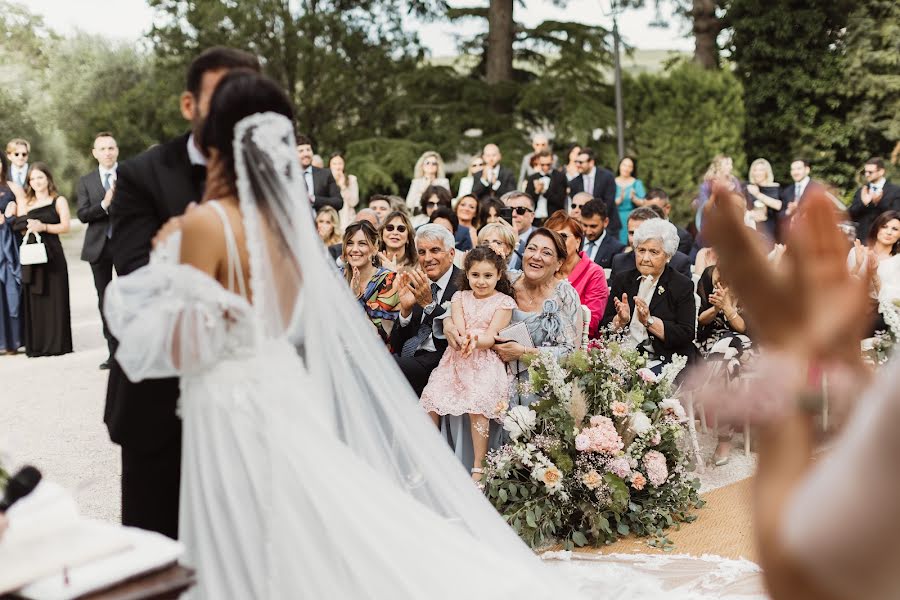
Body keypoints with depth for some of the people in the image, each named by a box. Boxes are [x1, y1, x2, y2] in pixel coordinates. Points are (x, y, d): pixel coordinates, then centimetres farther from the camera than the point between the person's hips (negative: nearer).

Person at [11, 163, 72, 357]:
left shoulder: (59, 201, 7)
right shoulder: (24, 203, 16)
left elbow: (65, 226, -3)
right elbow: (18, 227, 8)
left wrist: (44, 227, -16)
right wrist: (29, 227, -12)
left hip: (52, 254, -3)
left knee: (54, 299, -3)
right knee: (32, 300, 0)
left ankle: (56, 343, 2)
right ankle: (35, 345, 4)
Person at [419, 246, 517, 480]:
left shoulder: (503, 302, 2)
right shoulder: (460, 297, 13)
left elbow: (491, 338, -6)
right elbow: (457, 329, 0)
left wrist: (475, 341, -28)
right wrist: (465, 339, -24)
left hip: (485, 363, -4)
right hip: (457, 360, 4)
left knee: (477, 407, -25)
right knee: (430, 399, -10)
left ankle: (478, 467, -16)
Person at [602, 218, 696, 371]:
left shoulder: (682, 286, 2)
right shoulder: (622, 279, 12)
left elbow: (686, 335, -9)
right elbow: (606, 327, 8)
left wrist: (649, 321, -17)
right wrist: (621, 320, -13)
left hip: (663, 362, -3)